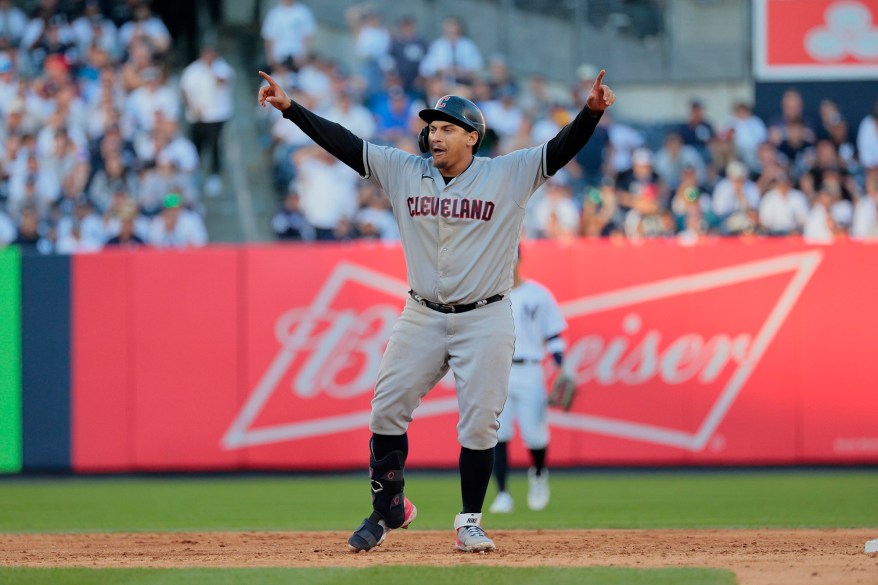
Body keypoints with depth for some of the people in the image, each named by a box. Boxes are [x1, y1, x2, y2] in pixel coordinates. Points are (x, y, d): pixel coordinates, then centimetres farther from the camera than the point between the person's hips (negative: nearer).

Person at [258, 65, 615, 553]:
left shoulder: (509, 175, -6)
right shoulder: (405, 171, 2)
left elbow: (562, 150, -17)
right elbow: (344, 143, 1)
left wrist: (592, 111, -34)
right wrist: (290, 107, -5)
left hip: (485, 320, -3)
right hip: (423, 318, 3)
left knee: (480, 423, -3)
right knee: (387, 411, 2)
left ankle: (470, 522, 11)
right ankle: (389, 509, 18)